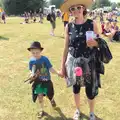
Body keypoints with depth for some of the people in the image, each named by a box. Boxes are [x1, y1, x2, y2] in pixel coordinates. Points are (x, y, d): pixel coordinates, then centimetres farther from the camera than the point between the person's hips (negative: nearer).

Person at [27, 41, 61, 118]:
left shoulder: (45, 59, -18)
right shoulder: (31, 61, -8)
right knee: (40, 96, 8)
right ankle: (42, 110, 31)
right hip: (38, 82, 2)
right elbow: (31, 71, 2)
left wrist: (57, 73, -27)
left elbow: (51, 69, -14)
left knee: (49, 95, 13)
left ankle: (52, 99, 51)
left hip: (46, 81, -2)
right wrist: (32, 75, -19)